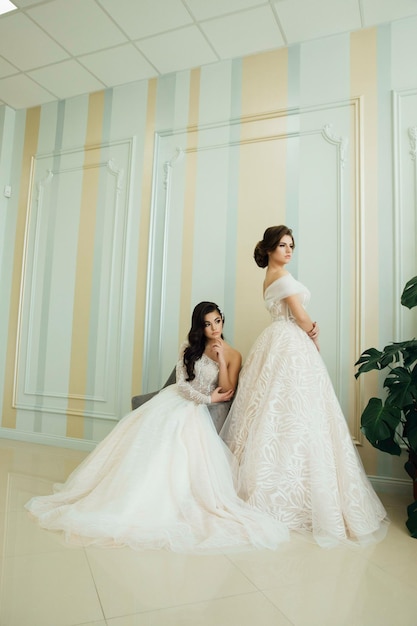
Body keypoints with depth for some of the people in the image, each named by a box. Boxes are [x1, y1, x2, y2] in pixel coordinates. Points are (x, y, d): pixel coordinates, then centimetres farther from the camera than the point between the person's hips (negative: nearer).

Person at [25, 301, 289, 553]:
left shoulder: (233, 355, 2)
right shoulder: (190, 347, 7)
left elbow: (227, 393, -5)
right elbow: (181, 384, 1)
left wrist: (220, 360, -13)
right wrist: (208, 398, -9)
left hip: (196, 410, -2)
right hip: (173, 398, 2)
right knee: (152, 429, -21)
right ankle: (131, 496, -16)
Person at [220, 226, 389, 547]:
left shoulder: (270, 277, 18)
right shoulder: (283, 276, -10)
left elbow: (292, 315, 13)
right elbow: (301, 316, -9)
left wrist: (310, 327, -6)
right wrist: (316, 342, 6)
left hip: (276, 342, 10)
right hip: (292, 346, -10)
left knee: (270, 413, 10)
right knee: (294, 415, -7)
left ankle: (263, 485, 18)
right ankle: (293, 492, -1)